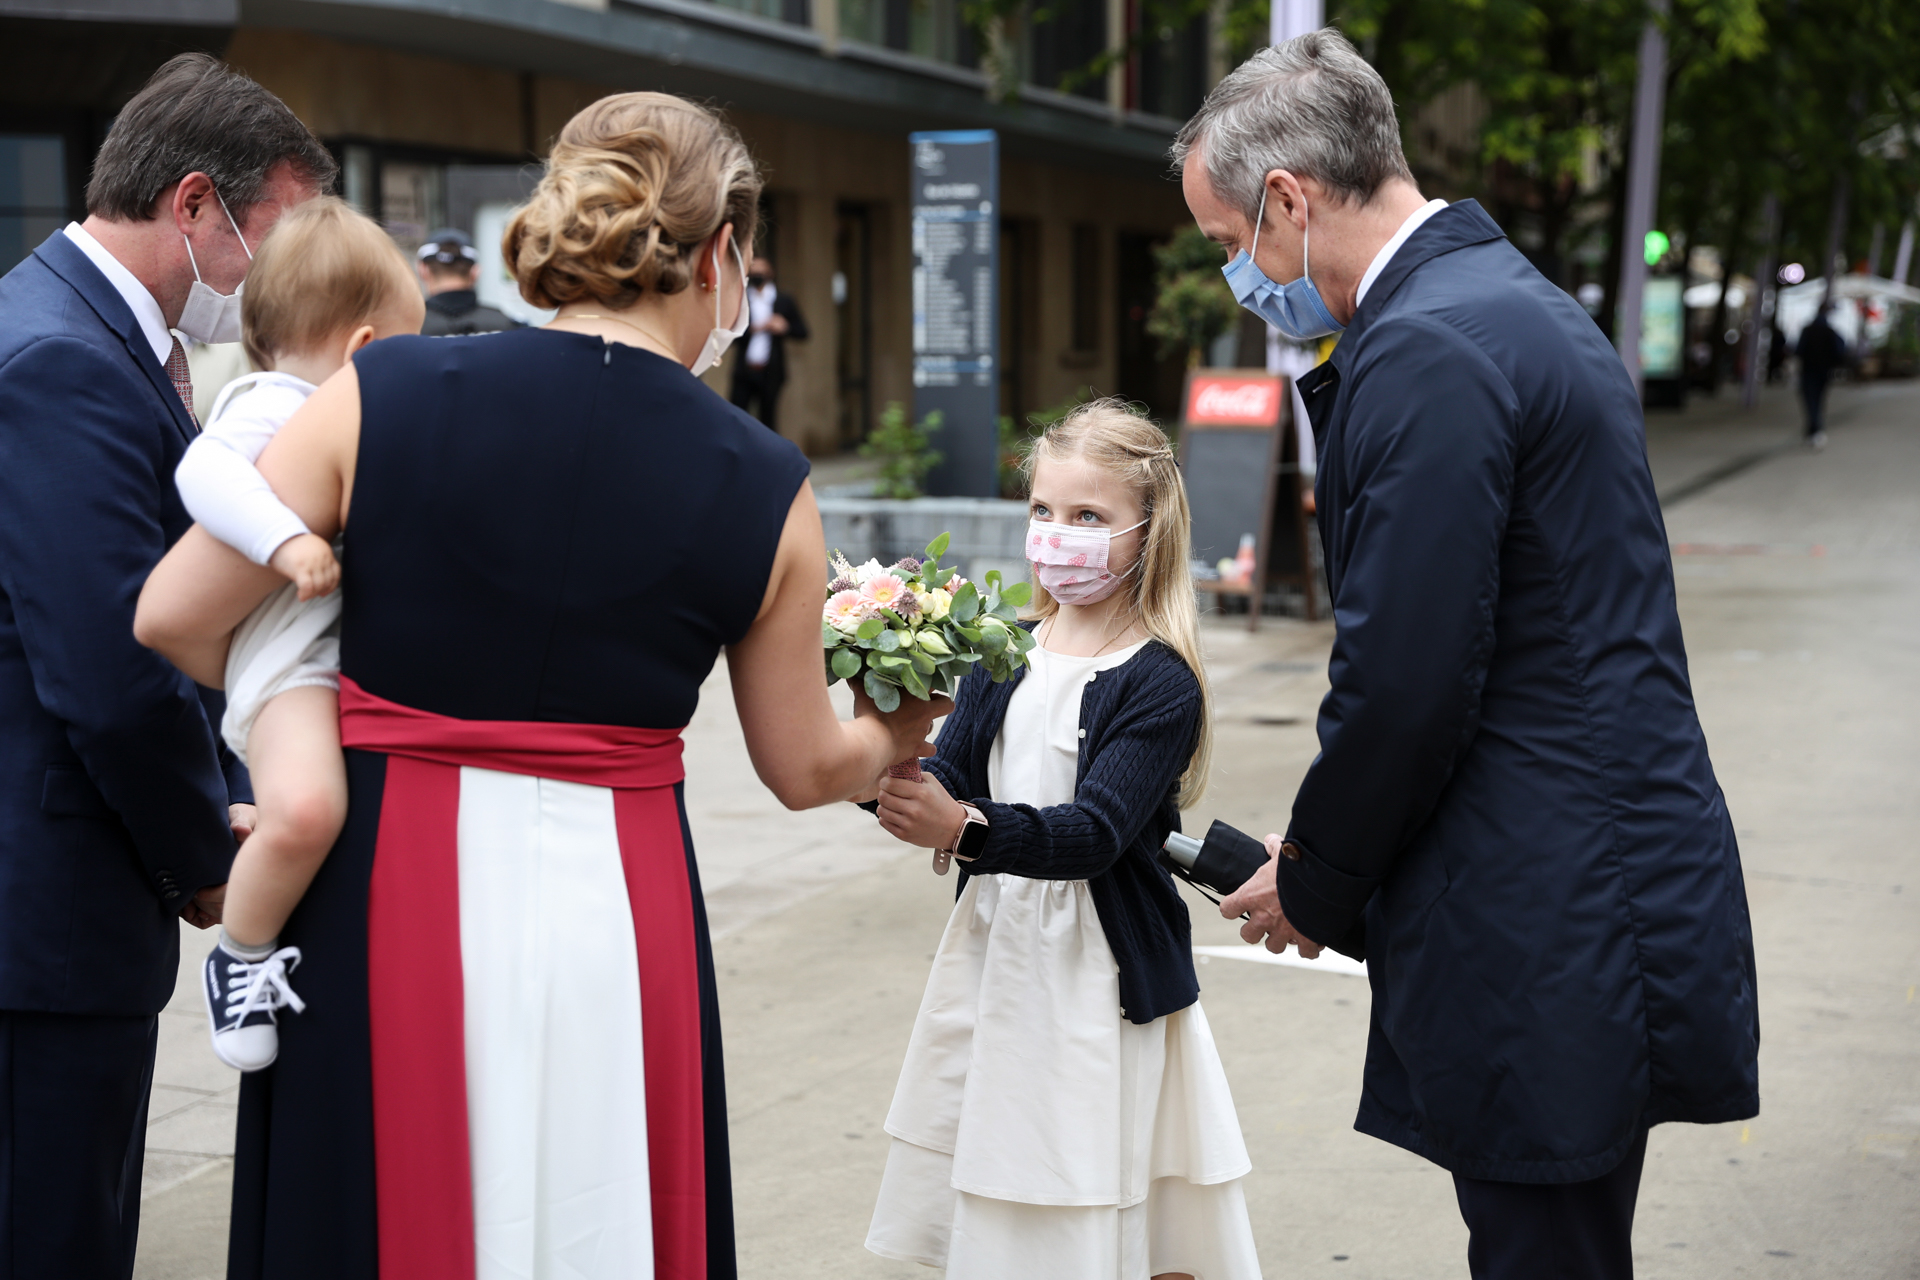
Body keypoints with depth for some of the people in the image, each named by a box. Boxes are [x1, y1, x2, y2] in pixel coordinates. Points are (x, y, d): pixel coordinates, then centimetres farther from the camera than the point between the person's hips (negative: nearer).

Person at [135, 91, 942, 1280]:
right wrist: (896, 735, 30)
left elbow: (179, 620, -3)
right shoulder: (764, 486, -3)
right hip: (615, 914, 0)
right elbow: (807, 766, 7)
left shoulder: (385, 392, -6)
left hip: (388, 910, 0)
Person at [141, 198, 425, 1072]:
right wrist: (286, 540, -39)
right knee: (305, 807, -35)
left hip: (367, 661, 11)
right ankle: (241, 957, -10)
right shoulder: (267, 409, -10)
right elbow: (203, 470, -30)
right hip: (290, 666, -10)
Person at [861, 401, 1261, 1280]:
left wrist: (963, 830, -37)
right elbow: (947, 779, 0)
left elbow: (1091, 834, -22)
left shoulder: (1159, 681, -12)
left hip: (1100, 972, -5)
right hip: (993, 951, 5)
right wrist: (883, 772, -22)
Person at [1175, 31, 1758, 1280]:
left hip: (1550, 933, -10)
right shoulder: (1513, 300, 15)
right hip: (1608, 889, 10)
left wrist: (1317, 884, -4)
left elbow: (1407, 682, -20)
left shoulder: (1428, 350, -18)